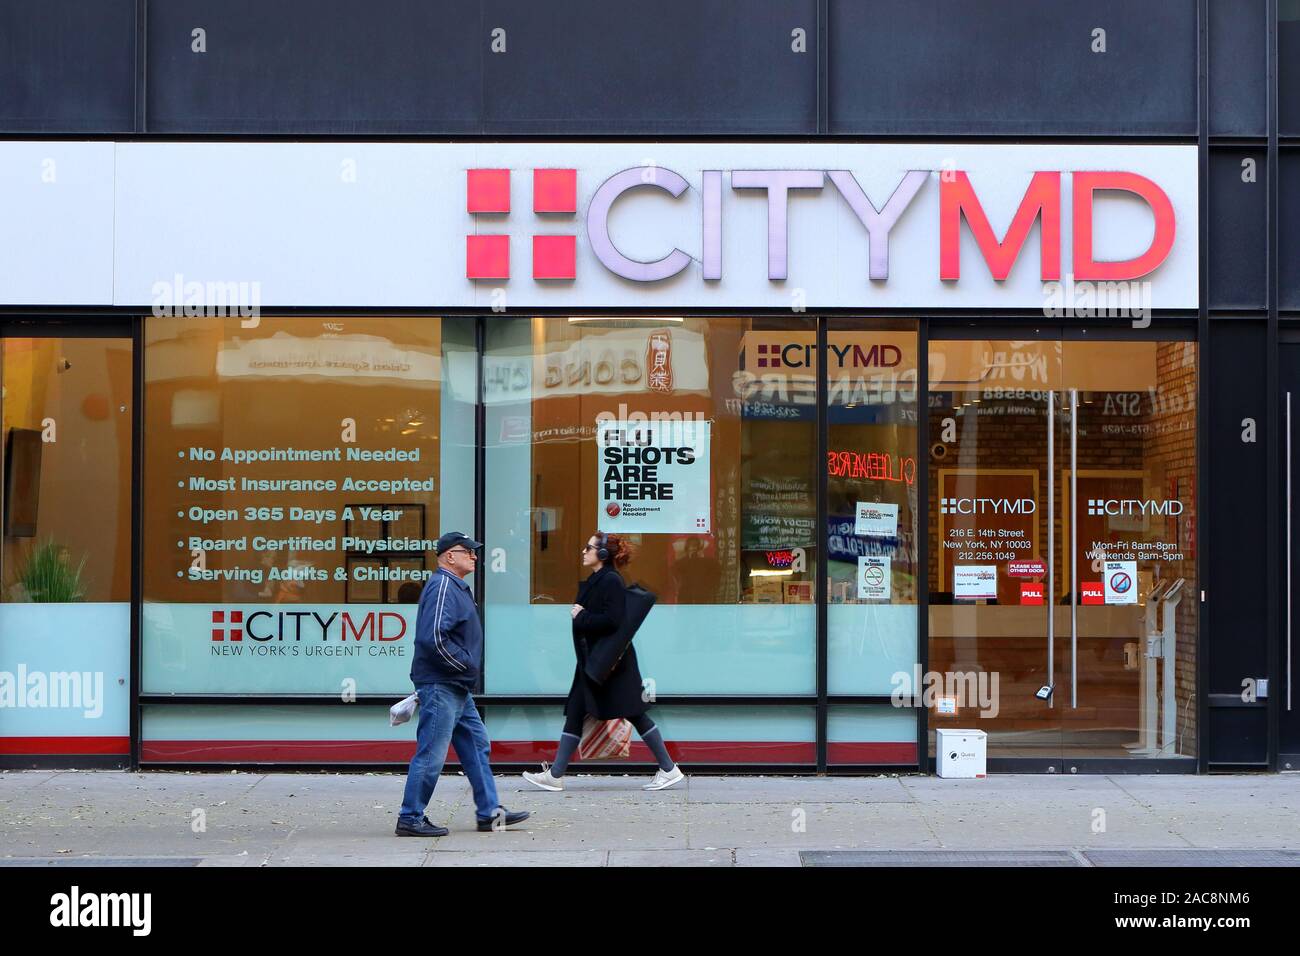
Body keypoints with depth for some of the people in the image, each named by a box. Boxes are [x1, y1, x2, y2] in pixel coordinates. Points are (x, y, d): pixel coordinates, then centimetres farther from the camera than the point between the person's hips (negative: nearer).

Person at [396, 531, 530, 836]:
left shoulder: (456, 587, 18)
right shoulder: (442, 586, -15)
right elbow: (434, 637, -26)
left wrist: (467, 667, 13)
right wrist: (466, 664, -16)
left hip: (456, 688, 11)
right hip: (440, 686, -11)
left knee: (477, 745, 13)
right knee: (431, 754, -6)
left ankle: (489, 813, 18)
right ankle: (410, 819, 1)